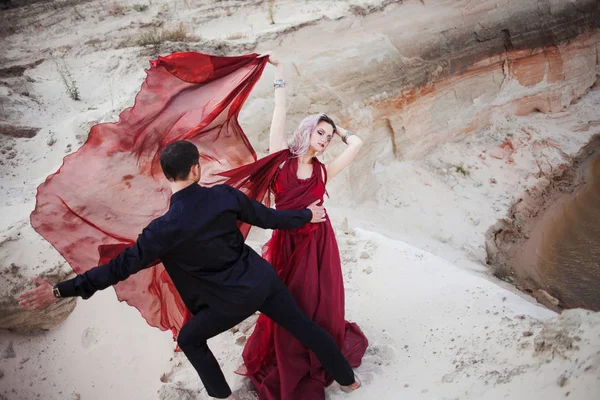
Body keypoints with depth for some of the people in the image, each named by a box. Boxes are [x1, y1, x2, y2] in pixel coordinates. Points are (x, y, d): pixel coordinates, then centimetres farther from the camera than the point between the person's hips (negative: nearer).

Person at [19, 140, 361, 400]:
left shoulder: (167, 228, -20)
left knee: (190, 339, 23)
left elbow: (123, 266, -18)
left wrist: (60, 291, -12)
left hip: (234, 300, -4)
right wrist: (306, 215, 19)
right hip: (263, 279, 4)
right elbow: (269, 218, 1)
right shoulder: (225, 195, -10)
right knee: (305, 327, 22)